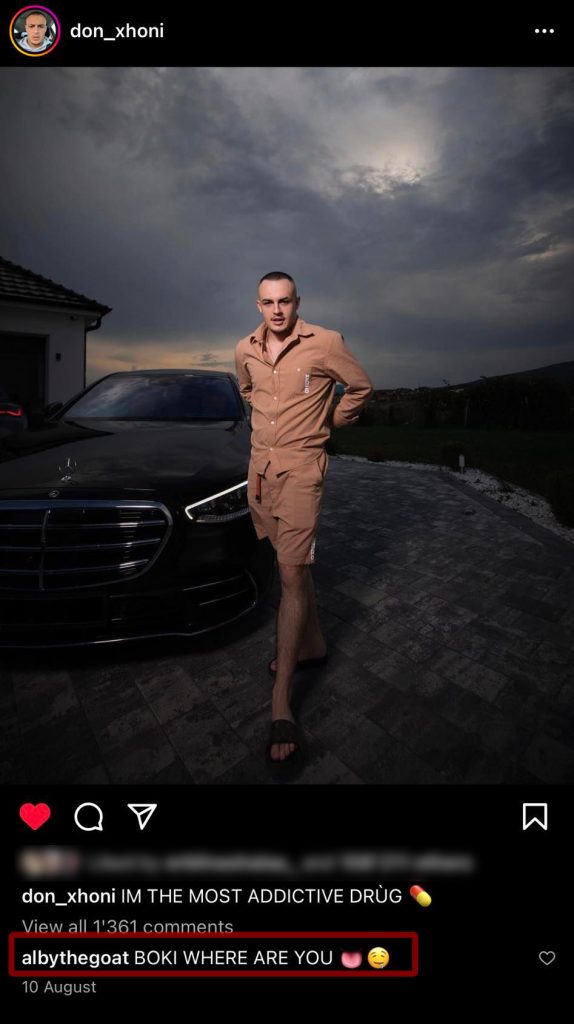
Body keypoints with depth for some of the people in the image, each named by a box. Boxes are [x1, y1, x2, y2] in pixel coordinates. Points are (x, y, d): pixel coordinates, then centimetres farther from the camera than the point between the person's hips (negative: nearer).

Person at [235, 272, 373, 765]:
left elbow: (361, 387, 6)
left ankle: (281, 704, -4)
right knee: (294, 563, 15)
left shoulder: (325, 343, -5)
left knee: (292, 574, -11)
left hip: (301, 468, -6)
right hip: (260, 465, 6)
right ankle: (312, 645, 36)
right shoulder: (245, 350, 10)